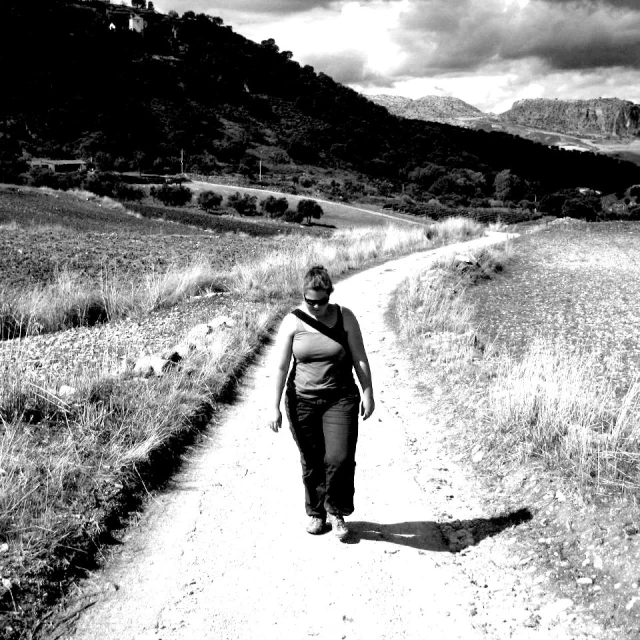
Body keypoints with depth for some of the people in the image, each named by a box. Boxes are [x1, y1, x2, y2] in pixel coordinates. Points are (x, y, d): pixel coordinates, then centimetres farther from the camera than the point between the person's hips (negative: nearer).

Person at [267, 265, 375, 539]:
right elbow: (280, 367, -5)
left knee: (340, 458, -10)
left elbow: (360, 359, 1)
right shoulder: (292, 322, -6)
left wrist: (368, 394, -1)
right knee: (311, 462, 8)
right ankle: (316, 513, 29)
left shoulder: (345, 317, -4)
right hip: (303, 402, 0)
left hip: (340, 399, 0)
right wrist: (275, 407, -7)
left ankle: (336, 512, 14)